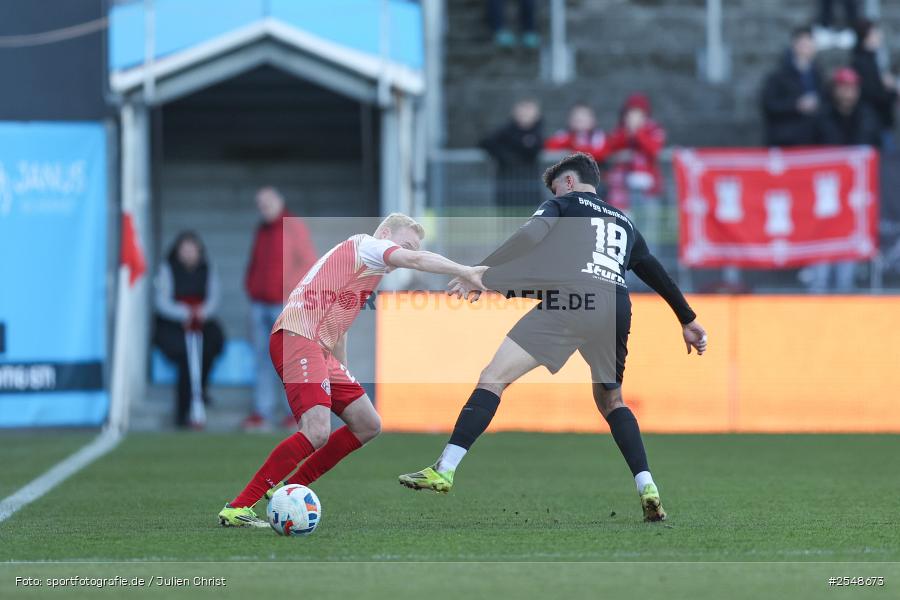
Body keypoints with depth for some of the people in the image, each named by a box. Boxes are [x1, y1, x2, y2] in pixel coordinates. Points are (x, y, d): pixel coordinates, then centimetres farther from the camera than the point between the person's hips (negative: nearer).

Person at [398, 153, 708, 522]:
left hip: (568, 301, -5)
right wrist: (688, 322, 44)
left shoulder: (565, 203, 18)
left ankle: (445, 470, -16)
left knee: (493, 378, -4)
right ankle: (647, 488, 8)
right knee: (611, 402, 25)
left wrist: (481, 274, -2)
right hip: (615, 310, 5)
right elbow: (657, 273, 35)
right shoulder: (624, 222, 33)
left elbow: (530, 236, -1)